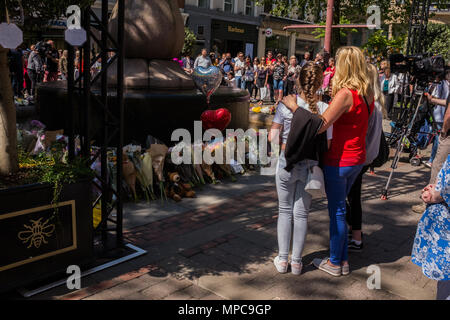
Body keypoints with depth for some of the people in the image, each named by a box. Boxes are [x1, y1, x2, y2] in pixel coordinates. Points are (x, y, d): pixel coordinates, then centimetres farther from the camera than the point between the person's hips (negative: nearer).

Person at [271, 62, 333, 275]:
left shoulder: (286, 104, -11)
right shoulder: (325, 109, -10)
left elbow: (273, 137, -10)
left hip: (287, 163, 0)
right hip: (311, 167, 1)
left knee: (285, 211, 15)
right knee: (301, 214, 13)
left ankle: (282, 260, 20)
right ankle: (296, 262, 21)